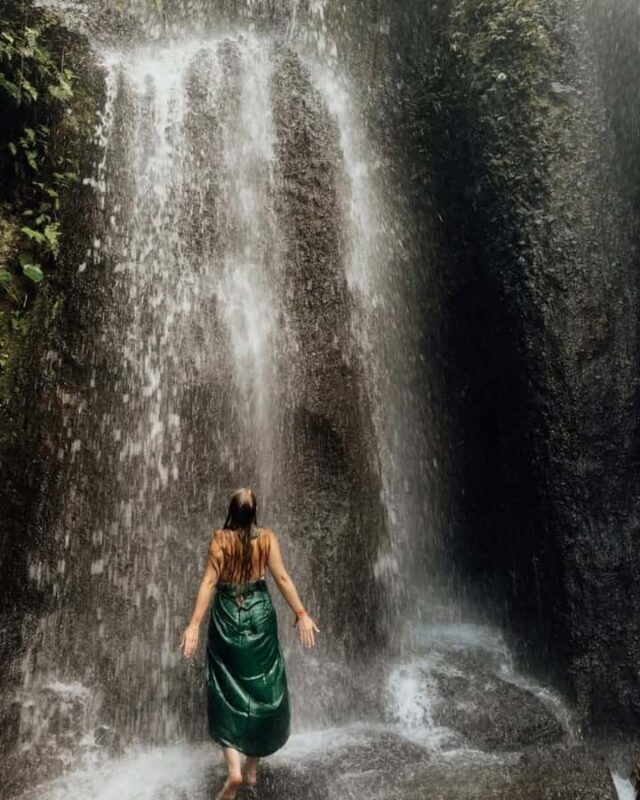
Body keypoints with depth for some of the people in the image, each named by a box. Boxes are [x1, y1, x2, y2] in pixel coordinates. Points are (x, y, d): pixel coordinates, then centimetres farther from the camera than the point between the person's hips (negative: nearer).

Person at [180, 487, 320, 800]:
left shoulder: (220, 539, -11)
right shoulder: (267, 537, -9)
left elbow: (209, 582, -15)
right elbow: (282, 579, -10)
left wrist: (194, 625, -14)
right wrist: (302, 614, -4)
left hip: (227, 617, -1)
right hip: (259, 615, 1)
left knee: (227, 690, 11)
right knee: (261, 685, 15)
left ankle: (234, 770, -1)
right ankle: (252, 767, 27)